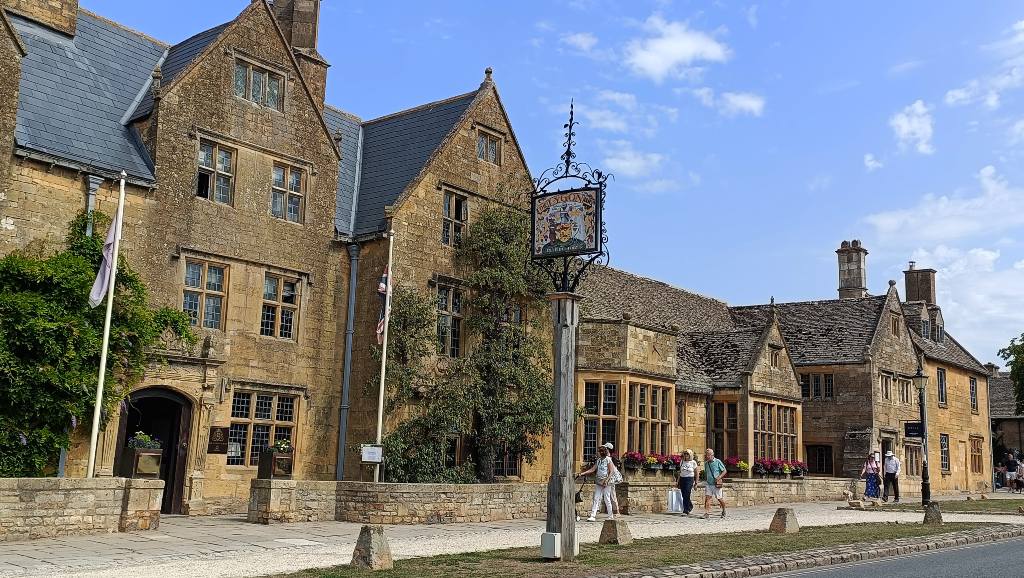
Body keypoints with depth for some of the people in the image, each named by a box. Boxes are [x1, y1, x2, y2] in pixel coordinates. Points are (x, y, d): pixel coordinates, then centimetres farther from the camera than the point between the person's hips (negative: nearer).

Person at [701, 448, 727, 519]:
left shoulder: (718, 462, -6)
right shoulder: (706, 463, 8)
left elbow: (724, 471, -3)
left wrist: (719, 477, -17)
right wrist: (705, 480, 9)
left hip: (716, 484, -4)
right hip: (708, 484, 4)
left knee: (720, 499, 6)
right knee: (707, 497, -10)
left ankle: (724, 511, 32)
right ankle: (707, 513, -12)